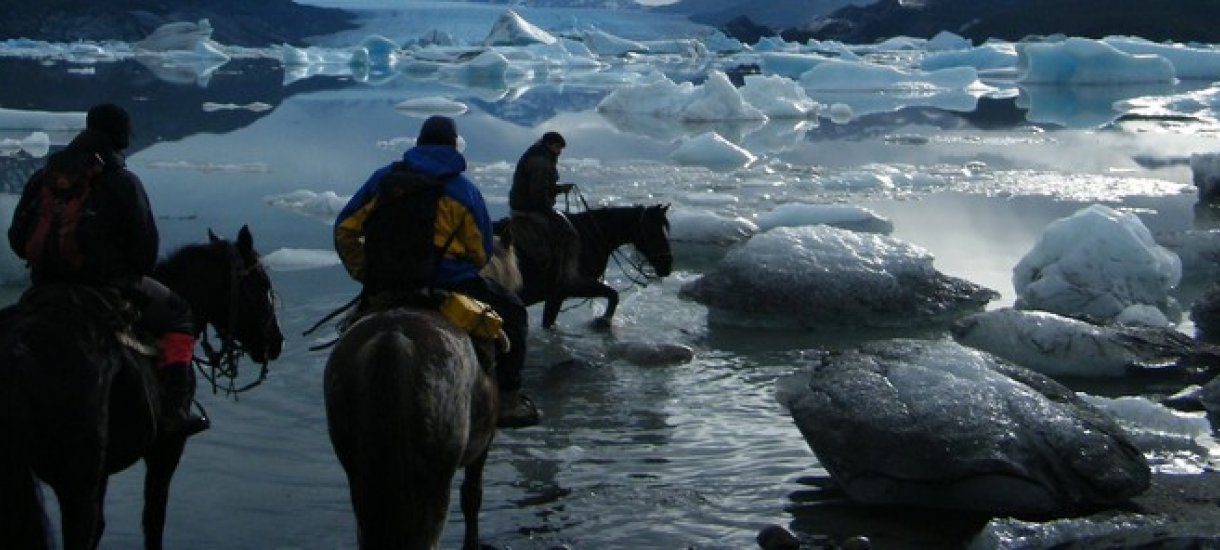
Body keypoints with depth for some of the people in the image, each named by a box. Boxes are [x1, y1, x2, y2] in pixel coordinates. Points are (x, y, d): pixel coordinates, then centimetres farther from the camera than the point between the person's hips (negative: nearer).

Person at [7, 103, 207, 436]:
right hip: (109, 287, -6)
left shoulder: (43, 178, 6)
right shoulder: (123, 183, -8)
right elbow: (146, 244, -7)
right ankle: (173, 411, 3)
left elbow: (17, 238, 9)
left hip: (46, 288, 6)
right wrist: (134, 275, 13)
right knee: (177, 315, 11)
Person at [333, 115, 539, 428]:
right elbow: (482, 253, 2)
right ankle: (507, 400, 8)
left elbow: (345, 230, 6)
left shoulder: (385, 179, 7)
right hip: (450, 283, -3)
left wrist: (364, 273, 13)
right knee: (512, 312, 14)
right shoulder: (464, 190, 1)